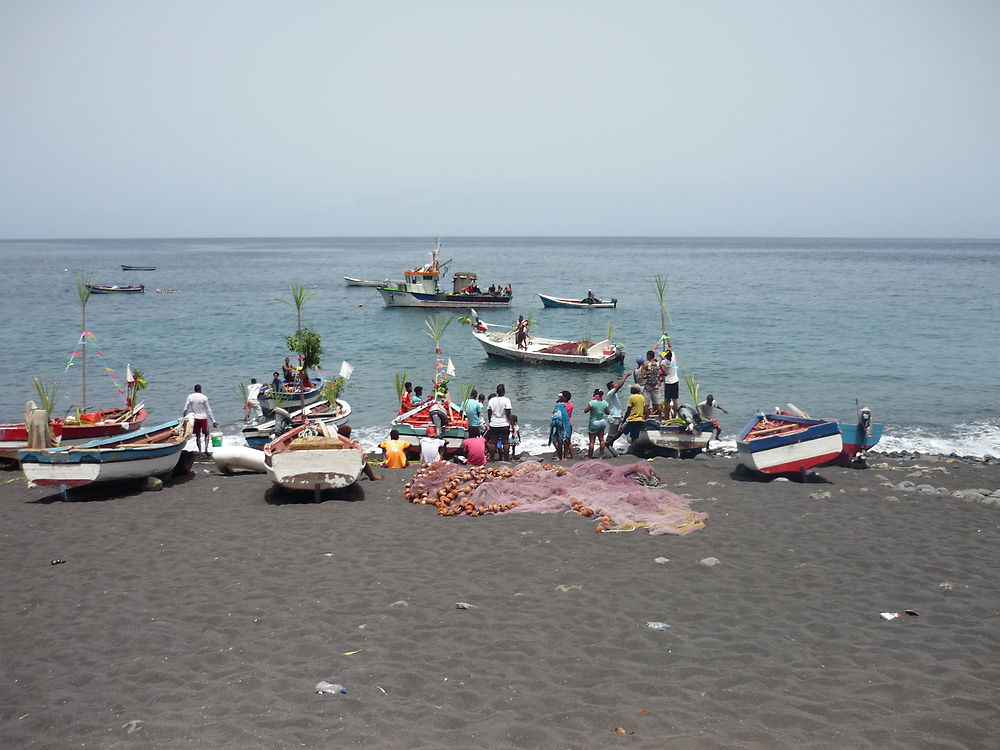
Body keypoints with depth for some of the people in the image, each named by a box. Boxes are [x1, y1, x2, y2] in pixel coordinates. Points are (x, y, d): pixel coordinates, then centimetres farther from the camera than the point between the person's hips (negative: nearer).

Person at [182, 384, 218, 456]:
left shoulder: (190, 397, 0)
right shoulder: (204, 397, -7)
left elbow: (185, 409, 2)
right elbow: (208, 410, -6)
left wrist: (183, 418, 15)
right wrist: (213, 421, -2)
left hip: (195, 418, 2)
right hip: (203, 418, -2)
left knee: (197, 435, 10)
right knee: (206, 434, 11)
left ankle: (200, 451, 9)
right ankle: (206, 449, -7)